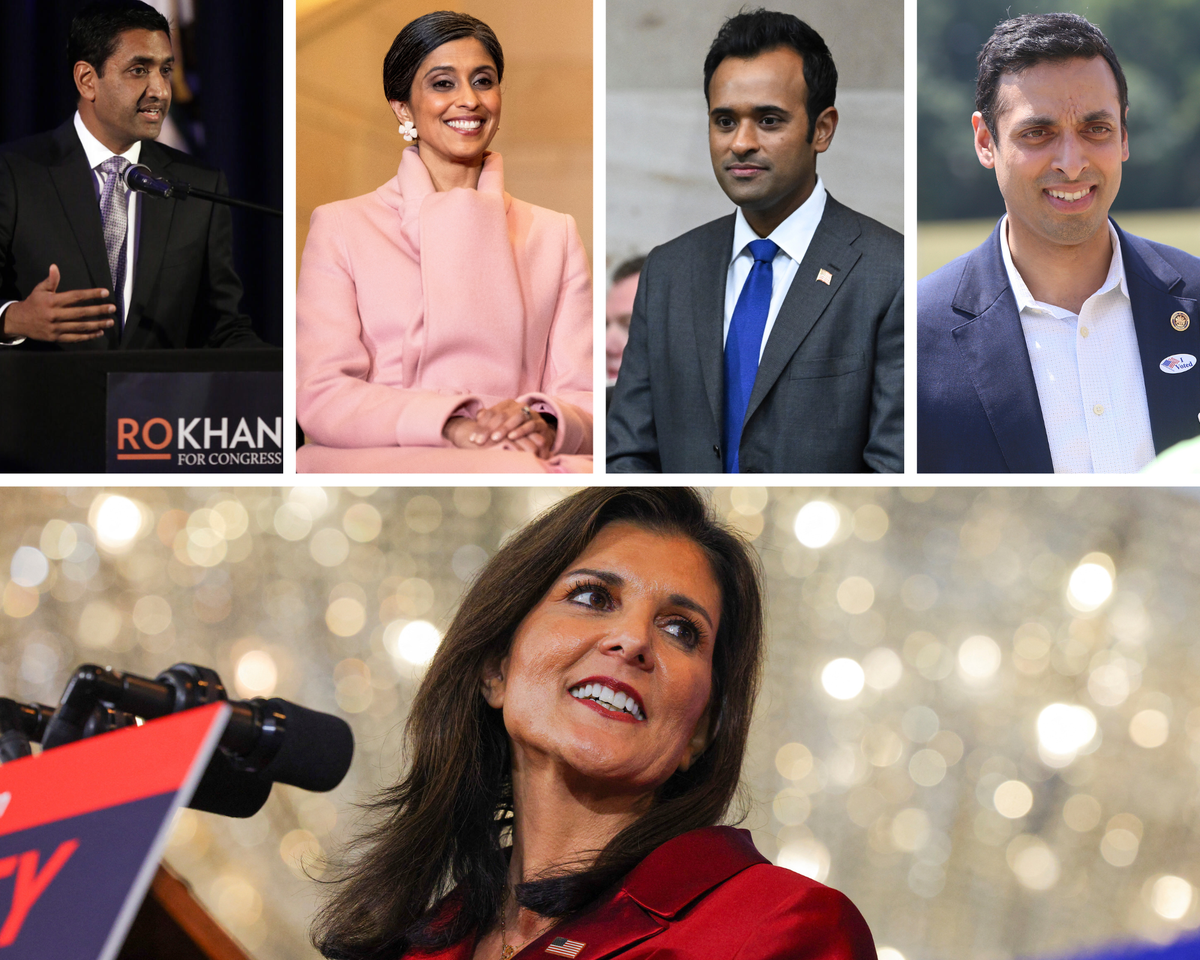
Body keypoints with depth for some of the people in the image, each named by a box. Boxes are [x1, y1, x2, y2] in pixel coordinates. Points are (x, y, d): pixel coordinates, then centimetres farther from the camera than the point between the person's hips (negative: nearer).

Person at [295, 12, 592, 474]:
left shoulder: (555, 236, 19)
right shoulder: (342, 228, 10)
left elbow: (583, 399, 9)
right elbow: (321, 397, -2)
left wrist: (547, 426, -17)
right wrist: (452, 426, -19)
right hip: (377, 464, -3)